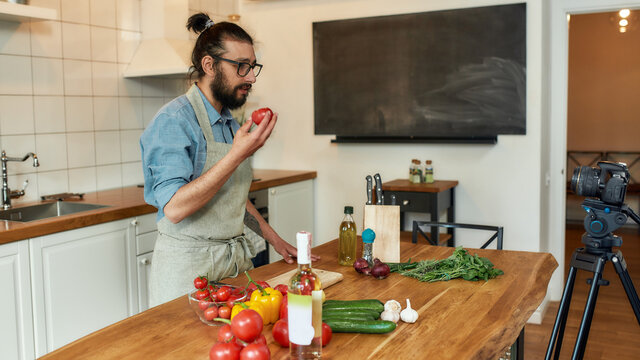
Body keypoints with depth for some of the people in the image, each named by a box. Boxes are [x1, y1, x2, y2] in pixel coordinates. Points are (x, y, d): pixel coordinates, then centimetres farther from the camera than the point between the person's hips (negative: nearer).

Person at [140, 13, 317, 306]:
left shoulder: (231, 123, 10)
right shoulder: (174, 121, -17)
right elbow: (174, 208, -27)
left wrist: (273, 238, 15)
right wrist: (238, 155, -29)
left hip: (237, 258, 8)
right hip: (190, 265, -7)